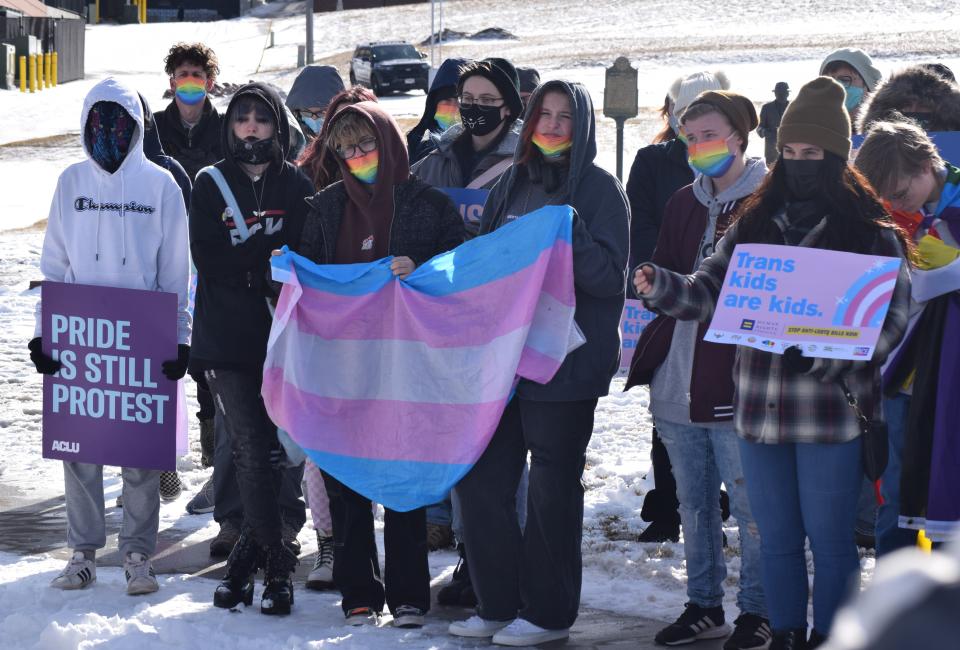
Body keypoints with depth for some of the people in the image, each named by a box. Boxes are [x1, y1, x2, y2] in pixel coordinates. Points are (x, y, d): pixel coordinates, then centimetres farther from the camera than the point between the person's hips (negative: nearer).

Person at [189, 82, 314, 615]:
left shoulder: (296, 186, 7)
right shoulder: (211, 184, 8)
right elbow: (208, 257, -2)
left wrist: (246, 261, -14)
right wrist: (270, 256, -12)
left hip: (281, 334, 0)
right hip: (228, 336, 0)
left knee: (267, 448, 0)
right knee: (253, 449, -6)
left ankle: (252, 550, 13)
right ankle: (276, 562, 0)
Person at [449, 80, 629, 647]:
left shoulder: (600, 190, -4)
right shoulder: (512, 185, 13)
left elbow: (610, 278, -12)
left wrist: (570, 233, -26)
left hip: (567, 361, -6)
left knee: (553, 486, 0)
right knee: (480, 477, 5)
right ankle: (498, 605, 15)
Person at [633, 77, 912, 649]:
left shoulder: (871, 232, -3)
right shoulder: (754, 225, 11)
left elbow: (892, 317, -9)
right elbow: (711, 294, 6)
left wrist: (831, 358, -23)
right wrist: (664, 287, -15)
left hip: (833, 410, -4)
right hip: (761, 408, 4)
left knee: (829, 537, 1)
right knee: (777, 537, 13)